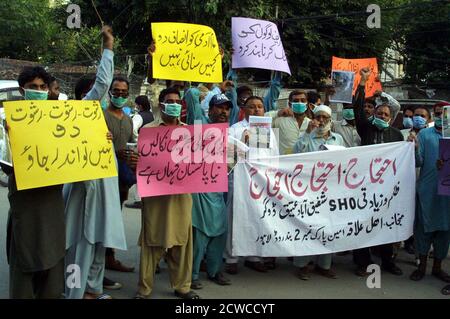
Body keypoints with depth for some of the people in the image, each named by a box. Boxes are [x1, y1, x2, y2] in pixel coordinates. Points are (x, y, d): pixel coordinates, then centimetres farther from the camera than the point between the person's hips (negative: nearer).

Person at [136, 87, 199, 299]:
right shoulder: (148, 129, 5)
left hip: (182, 191, 3)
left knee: (182, 238, 7)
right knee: (152, 239, 2)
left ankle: (182, 285, 19)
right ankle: (144, 288, 12)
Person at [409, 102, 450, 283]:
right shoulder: (424, 134, 2)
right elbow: (418, 162, -6)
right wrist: (415, 148, -24)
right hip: (427, 190, -2)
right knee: (424, 226, 4)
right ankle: (422, 265, 19)